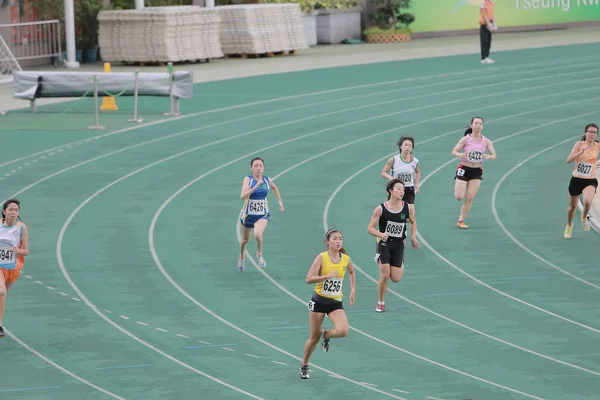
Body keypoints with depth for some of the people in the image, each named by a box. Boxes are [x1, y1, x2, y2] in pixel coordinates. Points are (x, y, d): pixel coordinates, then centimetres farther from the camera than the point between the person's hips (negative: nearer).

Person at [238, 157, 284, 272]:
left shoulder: (267, 180, -5)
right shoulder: (248, 179, -16)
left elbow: (274, 187, 20)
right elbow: (243, 196, -31)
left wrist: (280, 201, 18)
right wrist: (256, 187, -38)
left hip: (262, 215, 0)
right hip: (248, 214, 0)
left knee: (258, 234, -27)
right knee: (245, 239, 18)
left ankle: (259, 254, 3)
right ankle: (241, 257, 50)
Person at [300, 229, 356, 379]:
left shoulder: (346, 259, 0)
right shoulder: (322, 257, -12)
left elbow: (352, 272, 23)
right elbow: (309, 279, -18)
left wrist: (353, 291, 16)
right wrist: (328, 276, -28)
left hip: (336, 303, 3)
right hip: (319, 300, -3)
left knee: (343, 330, -21)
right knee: (314, 337, 4)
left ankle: (326, 335, 15)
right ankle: (304, 366, 27)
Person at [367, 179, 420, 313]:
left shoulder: (408, 208, -6)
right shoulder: (381, 209, -14)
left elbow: (413, 222, 14)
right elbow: (370, 228, -10)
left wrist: (413, 237, 3)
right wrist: (381, 234, -28)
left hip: (399, 245, 2)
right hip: (384, 243, -2)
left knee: (396, 279, 0)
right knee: (384, 275, -11)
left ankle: (400, 265, 38)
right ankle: (380, 303, 11)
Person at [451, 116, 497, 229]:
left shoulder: (486, 141, -1)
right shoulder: (466, 139, -9)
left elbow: (494, 156, -2)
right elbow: (454, 152, -11)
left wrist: (488, 156, -25)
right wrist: (460, 154, -34)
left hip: (477, 171, 2)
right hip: (464, 169, -2)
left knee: (470, 198, -2)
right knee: (459, 197, -7)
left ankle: (461, 220, 12)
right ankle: (456, 188, 30)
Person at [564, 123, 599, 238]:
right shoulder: (579, 144, -9)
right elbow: (568, 160, -19)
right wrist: (582, 151, -29)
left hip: (590, 181, -1)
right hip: (576, 180, 1)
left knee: (587, 201, -29)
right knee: (572, 206, 16)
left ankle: (584, 217, 6)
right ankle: (569, 226, 47)